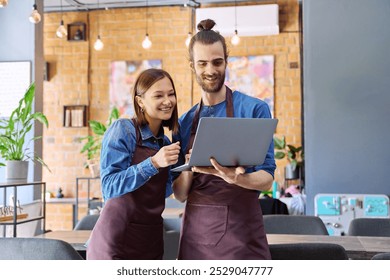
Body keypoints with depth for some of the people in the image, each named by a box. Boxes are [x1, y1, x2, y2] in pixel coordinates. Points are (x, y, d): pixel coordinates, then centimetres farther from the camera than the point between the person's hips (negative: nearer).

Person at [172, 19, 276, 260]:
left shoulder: (254, 109, -3)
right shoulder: (184, 123, 9)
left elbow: (267, 177, -6)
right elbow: (180, 194, 9)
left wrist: (236, 178, -26)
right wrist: (189, 170, -12)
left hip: (241, 231, -3)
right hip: (196, 232, 3)